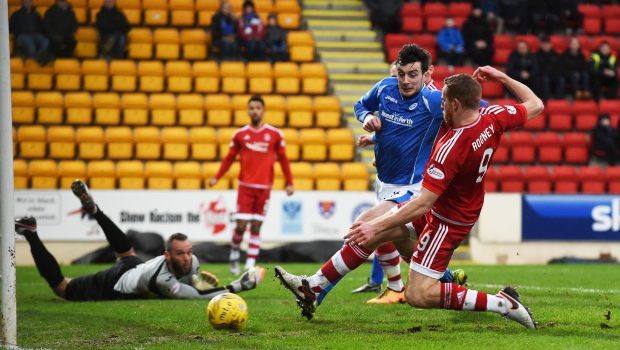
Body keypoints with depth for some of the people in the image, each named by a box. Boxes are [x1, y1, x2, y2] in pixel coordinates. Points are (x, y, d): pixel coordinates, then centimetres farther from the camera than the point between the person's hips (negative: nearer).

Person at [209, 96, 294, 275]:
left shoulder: (275, 134, 3)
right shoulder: (240, 134, 4)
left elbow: (283, 159, 8)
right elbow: (229, 158, 10)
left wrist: (289, 183, 3)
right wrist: (217, 178, 1)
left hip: (264, 187, 0)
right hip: (245, 186, 0)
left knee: (256, 227, 1)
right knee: (241, 225, -7)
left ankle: (250, 265, 5)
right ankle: (234, 252, 21)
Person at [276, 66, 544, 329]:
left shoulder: (451, 147, -32)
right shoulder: (493, 118, -11)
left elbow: (423, 203, -31)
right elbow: (535, 106, 9)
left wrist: (377, 226, -27)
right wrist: (502, 77, 15)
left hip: (448, 221, -10)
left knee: (419, 295, -12)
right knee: (368, 223, 11)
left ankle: (503, 303, -7)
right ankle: (312, 287, 17)